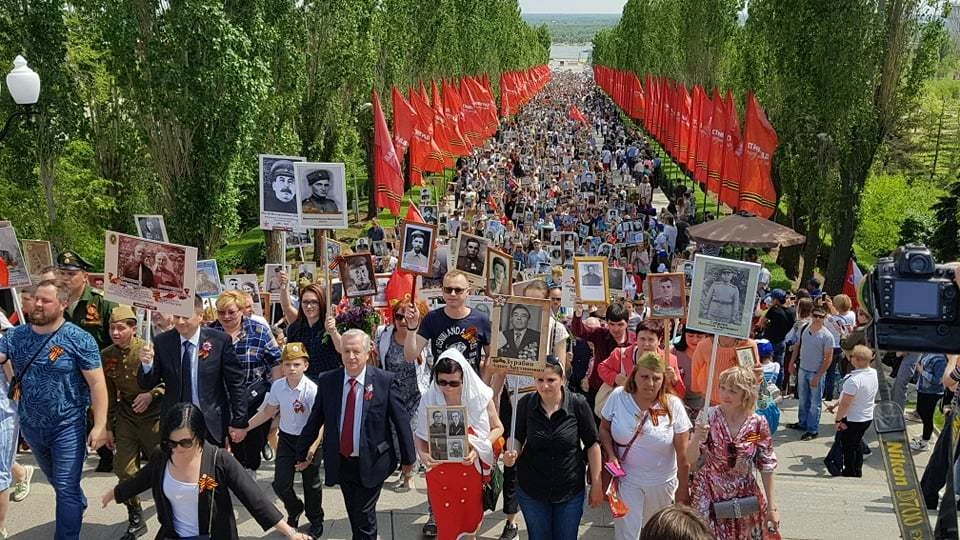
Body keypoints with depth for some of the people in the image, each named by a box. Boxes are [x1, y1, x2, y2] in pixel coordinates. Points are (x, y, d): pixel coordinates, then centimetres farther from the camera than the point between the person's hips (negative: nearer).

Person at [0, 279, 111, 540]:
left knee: (66, 489, -1)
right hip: (30, 426, 5)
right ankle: (78, 507, 49)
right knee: (58, 482, 24)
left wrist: (100, 425, -18)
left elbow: (97, 384, -14)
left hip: (67, 427, -5)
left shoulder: (79, 339, -15)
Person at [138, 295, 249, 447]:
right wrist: (147, 363, -19)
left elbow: (236, 383, -4)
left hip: (212, 424, -1)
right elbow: (147, 384, 1)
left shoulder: (220, 341, -9)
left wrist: (239, 422, -4)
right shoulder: (161, 342, -3)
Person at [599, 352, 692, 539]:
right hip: (627, 478, 0)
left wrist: (682, 490, -3)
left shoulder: (673, 406, -16)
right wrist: (611, 455, -14)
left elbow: (683, 455, -9)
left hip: (662, 482, 0)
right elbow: (604, 428, 2)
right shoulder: (618, 397, -14)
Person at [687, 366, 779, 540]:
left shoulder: (758, 423, -8)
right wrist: (696, 439, -31)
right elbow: (691, 459, -11)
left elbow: (766, 466, 0)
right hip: (709, 497, -1)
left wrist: (771, 506, 2)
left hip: (744, 498, 1)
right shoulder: (709, 416, -11)